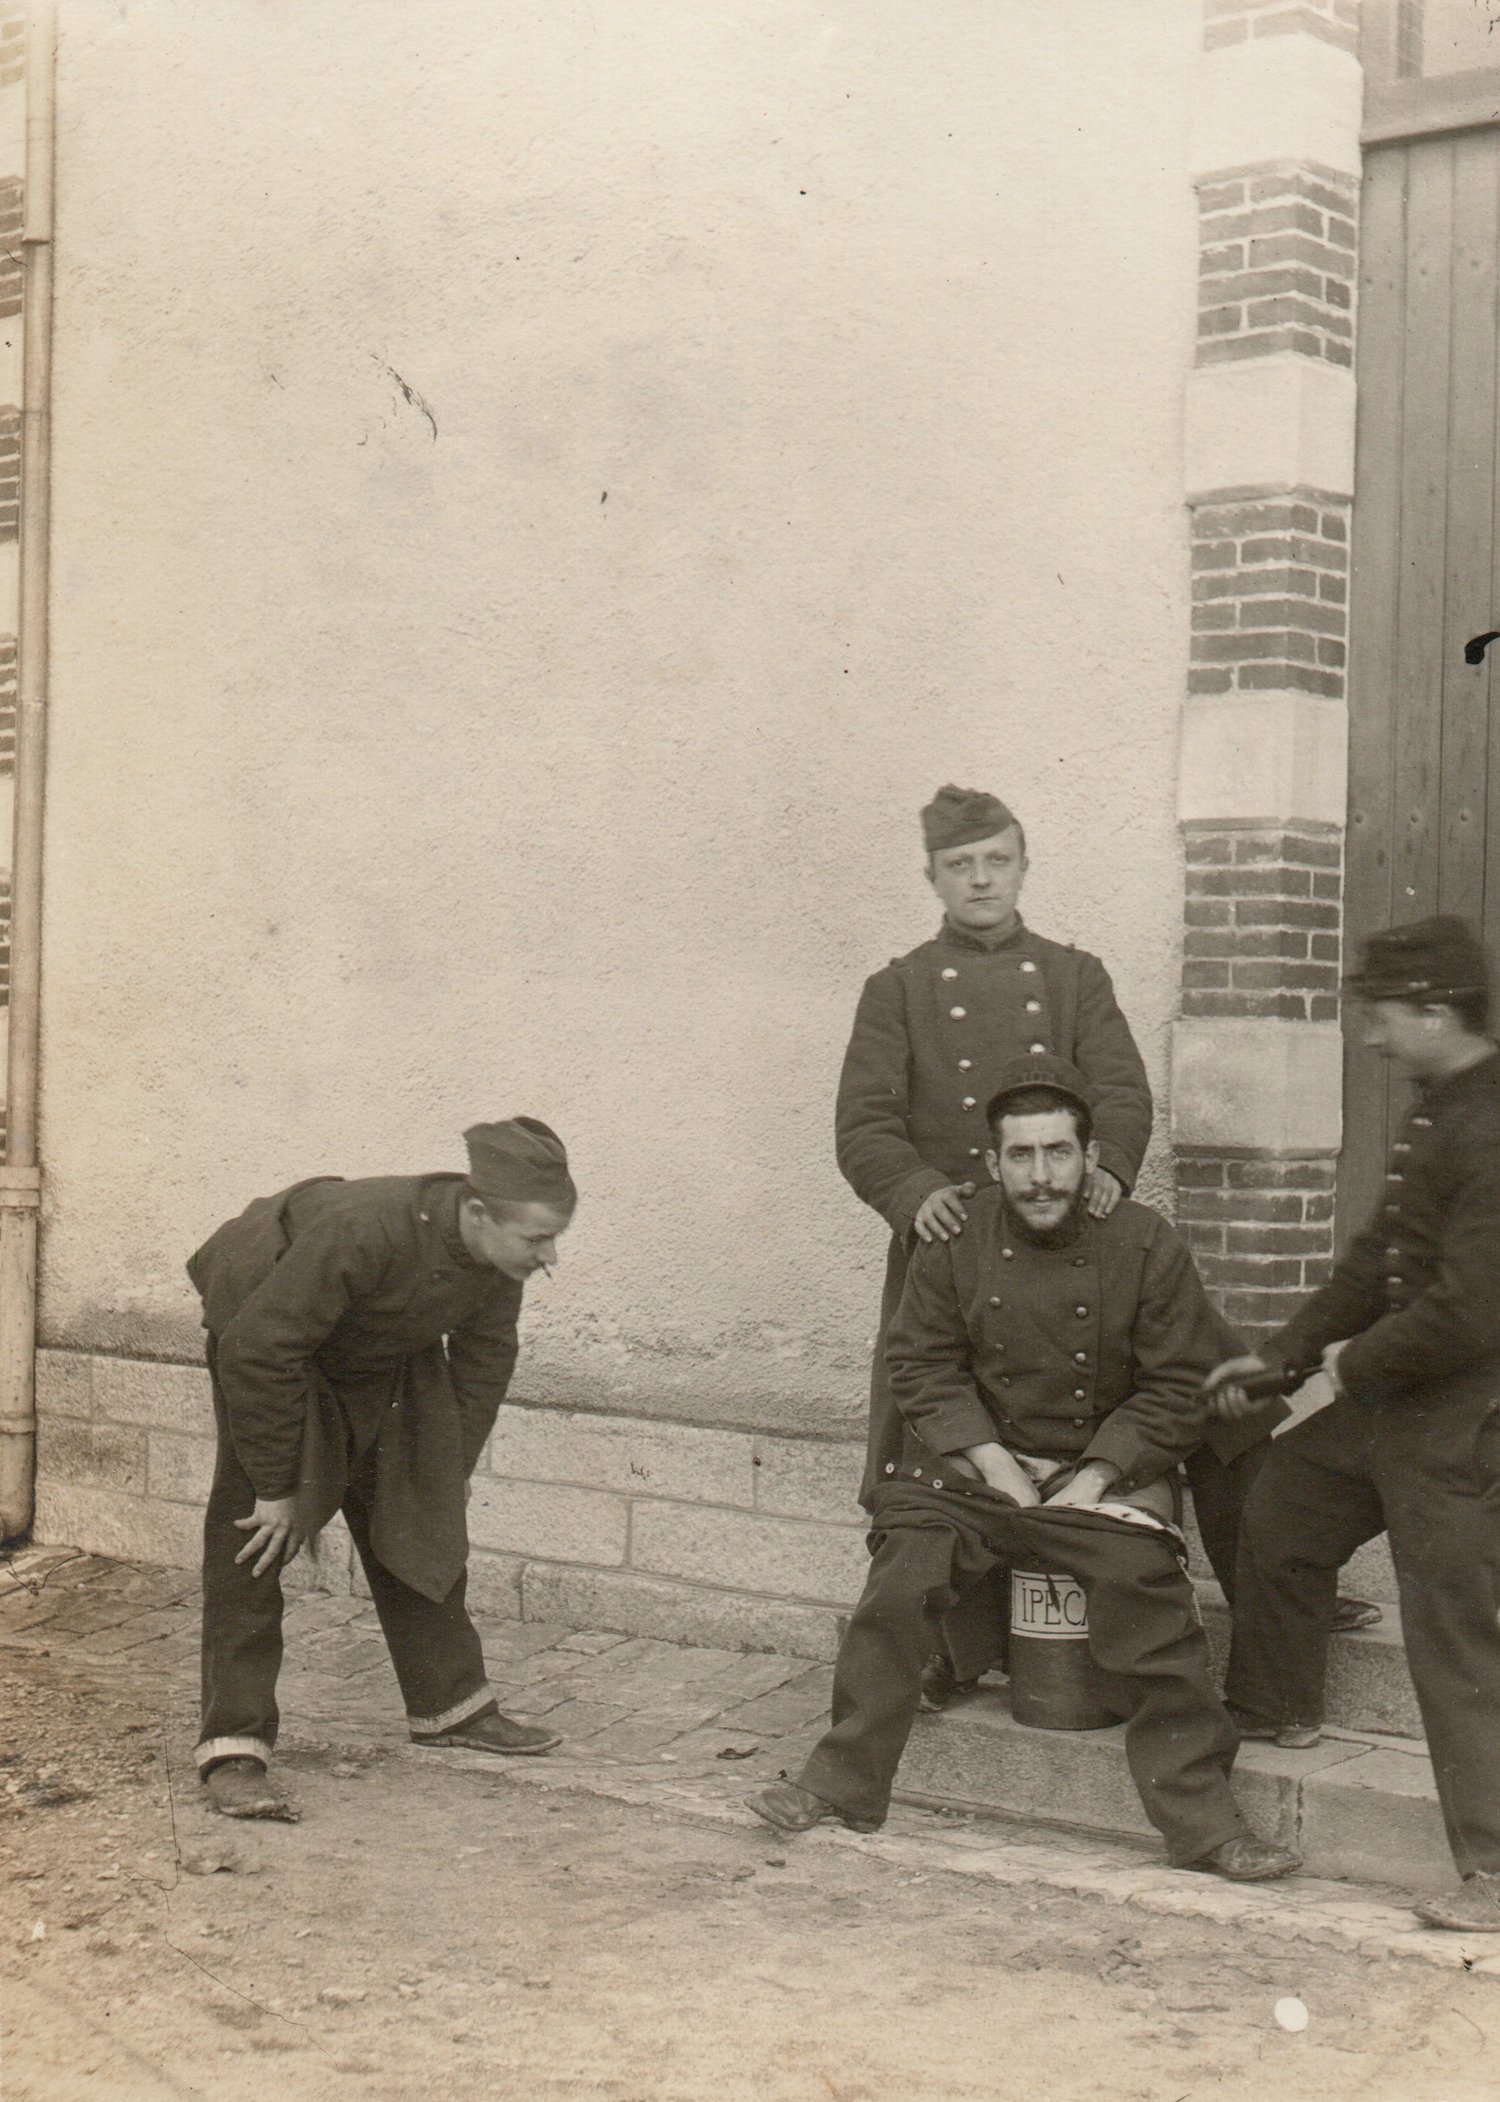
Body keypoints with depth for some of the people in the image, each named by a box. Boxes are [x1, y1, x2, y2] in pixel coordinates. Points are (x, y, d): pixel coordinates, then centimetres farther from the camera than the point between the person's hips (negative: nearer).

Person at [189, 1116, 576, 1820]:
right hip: (265, 1335, -6)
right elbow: (256, 1353, -34)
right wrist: (276, 1487, -26)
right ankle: (233, 1749, -11)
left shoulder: (497, 1250, -21)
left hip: (381, 1363, 6)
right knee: (253, 1540, -14)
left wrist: (454, 1469, 5)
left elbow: (485, 1356, 0)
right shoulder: (364, 1231, -41)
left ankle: (449, 1702, 27)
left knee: (417, 1521, 11)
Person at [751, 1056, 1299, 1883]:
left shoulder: (1145, 1246, -6)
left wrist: (1093, 1478, -12)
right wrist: (991, 1461, -10)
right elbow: (922, 1366, 3)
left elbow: (1175, 1390, -3)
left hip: (1104, 1472, -1)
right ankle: (843, 1778, -5)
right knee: (902, 1572, -20)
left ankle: (1201, 1818, -12)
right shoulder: (954, 1242, -2)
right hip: (978, 1464, 2)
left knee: (1148, 1591, -24)